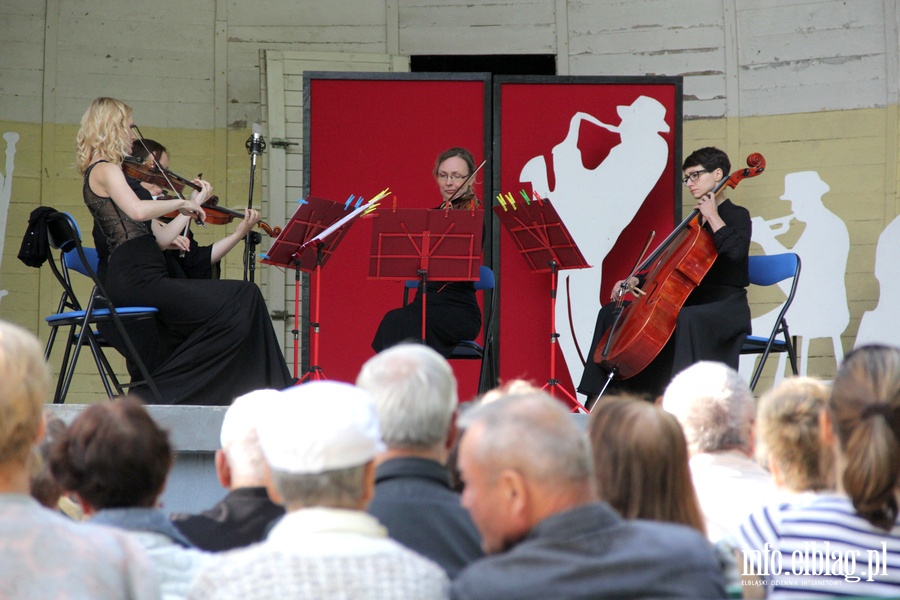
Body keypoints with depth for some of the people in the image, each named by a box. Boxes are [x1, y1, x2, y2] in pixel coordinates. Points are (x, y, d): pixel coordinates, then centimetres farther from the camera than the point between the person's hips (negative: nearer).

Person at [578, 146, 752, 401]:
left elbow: (735, 250, -27)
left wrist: (712, 216, -18)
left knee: (687, 320, -43)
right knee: (612, 313, 5)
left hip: (725, 305, -9)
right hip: (692, 301, 9)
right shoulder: (695, 220, 18)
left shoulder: (737, 216, -4)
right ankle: (601, 398, 0)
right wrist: (637, 281, 8)